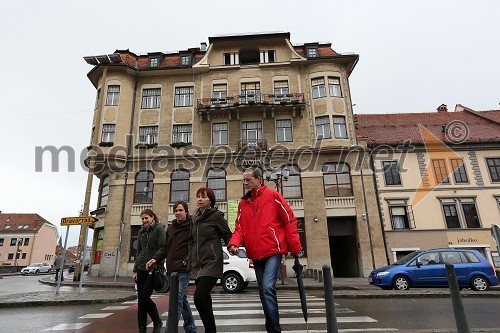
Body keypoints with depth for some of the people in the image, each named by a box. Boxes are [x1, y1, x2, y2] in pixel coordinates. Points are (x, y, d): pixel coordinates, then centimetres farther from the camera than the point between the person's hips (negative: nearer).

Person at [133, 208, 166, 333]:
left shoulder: (159, 229, -4)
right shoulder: (141, 232, 14)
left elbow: (162, 248, -10)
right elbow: (139, 251, 18)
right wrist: (135, 270, 14)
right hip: (142, 269, 6)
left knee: (144, 298, -8)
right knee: (140, 299, 5)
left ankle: (157, 322, 15)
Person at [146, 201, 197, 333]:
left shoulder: (191, 226, -6)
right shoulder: (170, 228, 15)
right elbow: (166, 248, 18)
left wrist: (188, 260, -19)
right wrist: (155, 258, 4)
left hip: (183, 269, -7)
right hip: (172, 269, 7)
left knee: (176, 300, -13)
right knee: (182, 299, 16)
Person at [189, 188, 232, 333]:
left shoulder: (216, 215, -5)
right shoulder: (195, 218, 14)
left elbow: (227, 235, -3)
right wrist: (190, 261, 18)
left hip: (211, 263, -7)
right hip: (198, 265, 7)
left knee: (199, 297, -19)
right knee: (205, 300, 10)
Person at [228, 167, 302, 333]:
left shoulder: (272, 195, -5)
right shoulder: (243, 203, 10)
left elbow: (290, 220, -5)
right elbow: (239, 228, 6)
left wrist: (295, 248, -7)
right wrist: (234, 243, -15)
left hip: (273, 251, -6)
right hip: (255, 254, 6)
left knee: (267, 288, -19)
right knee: (263, 292, 14)